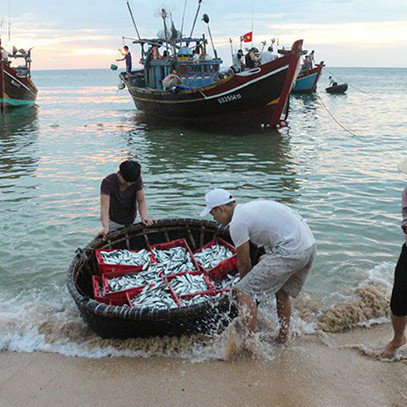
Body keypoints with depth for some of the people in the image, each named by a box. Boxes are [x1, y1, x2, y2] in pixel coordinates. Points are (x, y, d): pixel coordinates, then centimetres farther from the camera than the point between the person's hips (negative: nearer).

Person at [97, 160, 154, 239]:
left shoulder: (137, 180, -14)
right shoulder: (108, 182, -25)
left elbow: (141, 201, -15)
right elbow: (104, 207, -35)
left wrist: (144, 217, -35)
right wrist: (106, 227, -50)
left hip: (131, 221, 4)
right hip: (113, 221, -3)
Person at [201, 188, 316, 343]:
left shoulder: (237, 222, -6)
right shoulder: (251, 206, 21)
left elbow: (244, 263, 2)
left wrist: (245, 283, 20)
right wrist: (269, 257, 43)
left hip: (291, 251, -10)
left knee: (244, 291, -6)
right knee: (282, 291, 28)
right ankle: (283, 338, 39)